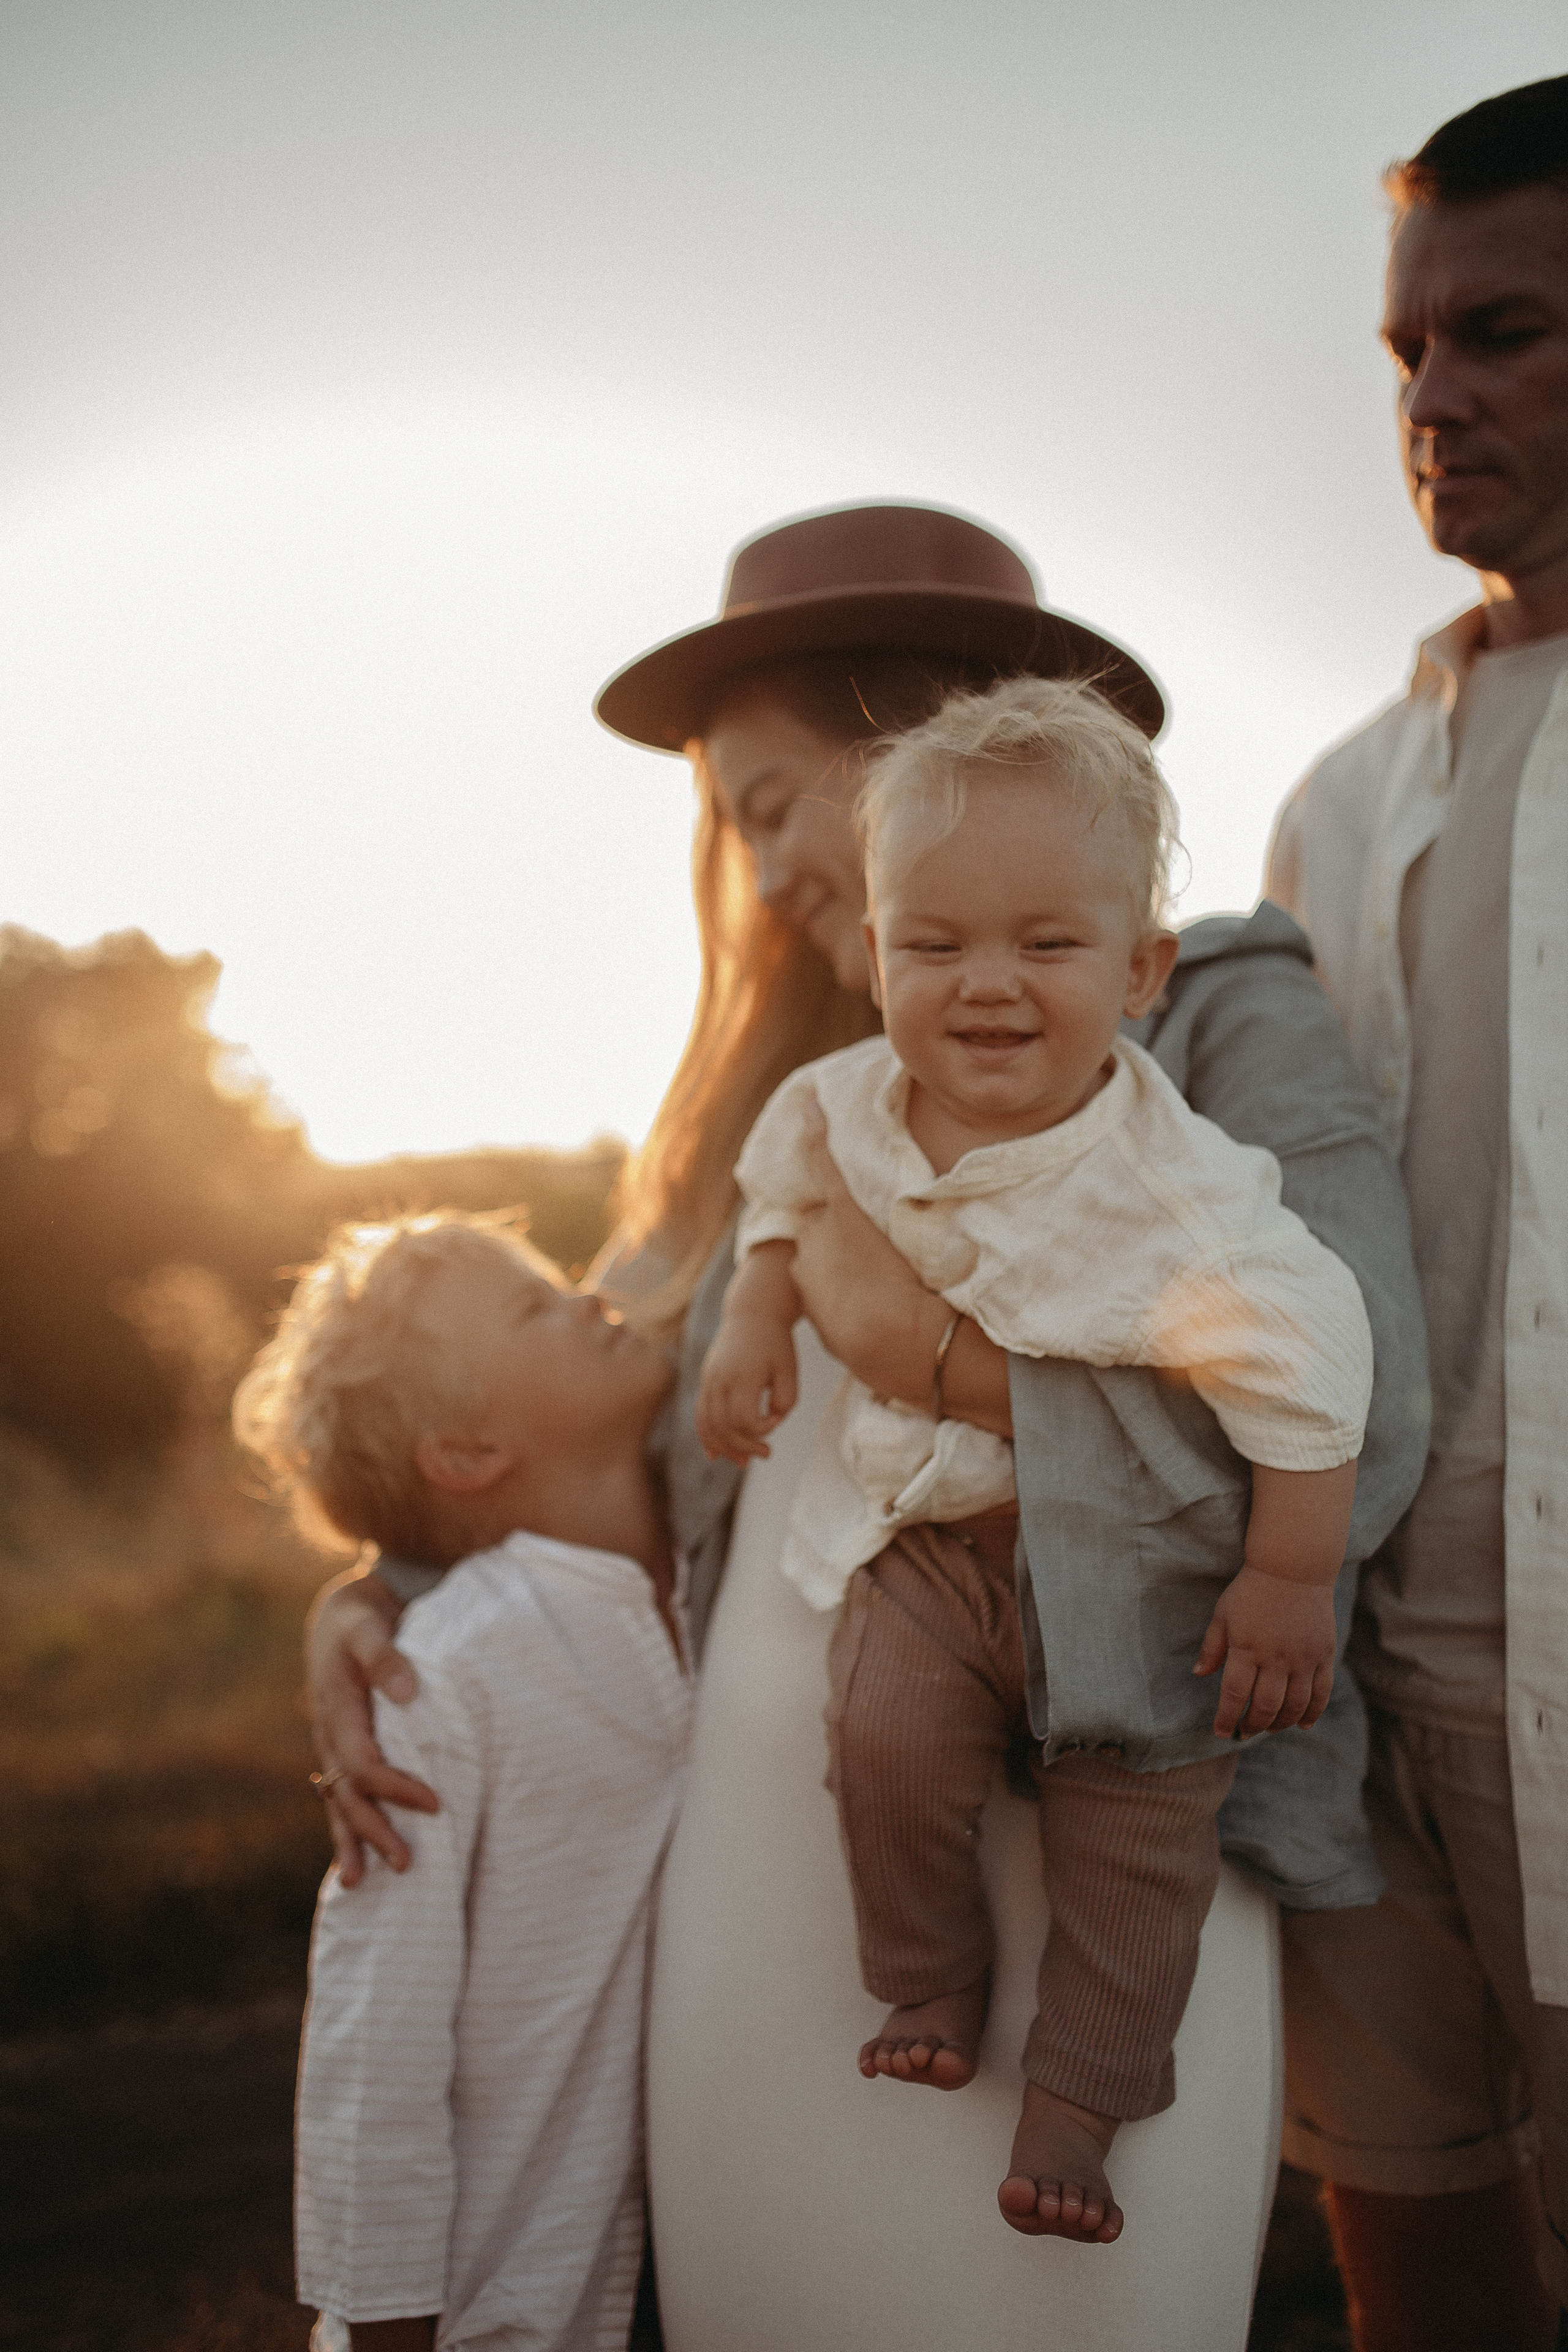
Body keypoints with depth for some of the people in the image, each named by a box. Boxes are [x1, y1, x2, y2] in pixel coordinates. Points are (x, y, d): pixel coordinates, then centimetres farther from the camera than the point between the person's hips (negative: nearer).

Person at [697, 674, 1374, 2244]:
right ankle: (930, 1991, 13)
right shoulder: (853, 1106, -12)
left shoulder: (1172, 1185, -29)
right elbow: (783, 1177, 13)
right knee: (889, 1739, -14)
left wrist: (1293, 1580, -21)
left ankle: (1077, 2099, 19)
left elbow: (1300, 1351, -24)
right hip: (928, 1522, 3)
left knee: (1134, 1825, -2)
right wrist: (756, 1316, 3)